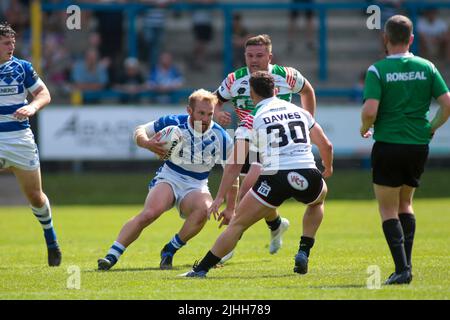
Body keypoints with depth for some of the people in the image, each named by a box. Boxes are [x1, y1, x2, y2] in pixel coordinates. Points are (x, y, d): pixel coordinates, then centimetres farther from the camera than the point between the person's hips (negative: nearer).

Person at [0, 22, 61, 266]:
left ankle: (51, 239, 31)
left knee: (35, 196, 7)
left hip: (20, 138, 1)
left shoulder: (21, 67, 0)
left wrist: (32, 107, -15)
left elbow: (44, 94, 5)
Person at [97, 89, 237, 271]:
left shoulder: (220, 137, -9)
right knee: (150, 213, -31)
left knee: (204, 208, -34)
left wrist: (230, 209, 1)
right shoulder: (173, 123, -10)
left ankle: (170, 250, -15)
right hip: (169, 179, -1)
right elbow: (139, 131, 1)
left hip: (196, 187, 1)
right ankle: (111, 256, -26)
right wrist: (148, 143, -23)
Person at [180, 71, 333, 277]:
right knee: (319, 197, 38)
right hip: (307, 174, 3)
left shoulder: (252, 119, 9)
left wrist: (219, 198, 4)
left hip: (275, 177, -3)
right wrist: (328, 168, 45)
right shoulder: (300, 112, 20)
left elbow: (235, 164, 3)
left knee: (237, 225, 9)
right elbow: (326, 146, 24)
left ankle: (201, 269, 5)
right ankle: (303, 252, 24)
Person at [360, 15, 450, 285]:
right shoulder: (426, 67, 2)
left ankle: (402, 269, -8)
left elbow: (370, 110, -19)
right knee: (405, 204, 21)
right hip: (419, 146, 4)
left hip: (388, 145, -4)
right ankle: (406, 265, 13)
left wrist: (364, 128, 3)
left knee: (388, 209, 5)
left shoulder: (377, 70, -9)